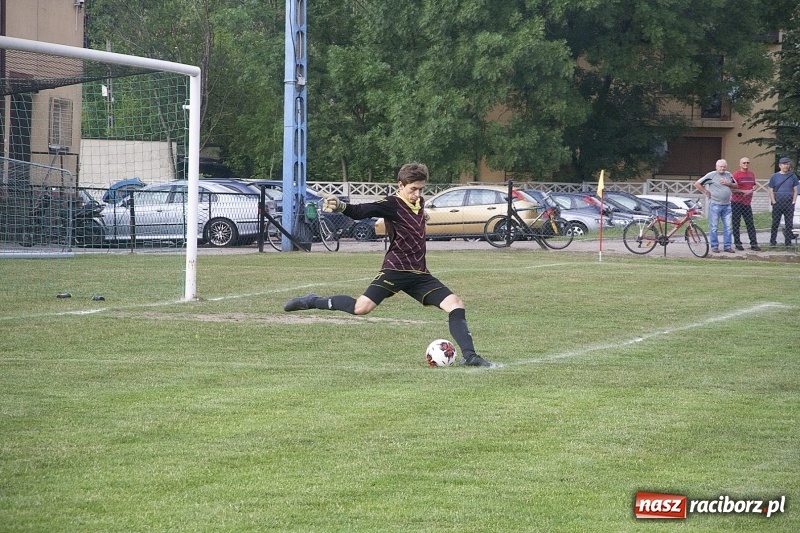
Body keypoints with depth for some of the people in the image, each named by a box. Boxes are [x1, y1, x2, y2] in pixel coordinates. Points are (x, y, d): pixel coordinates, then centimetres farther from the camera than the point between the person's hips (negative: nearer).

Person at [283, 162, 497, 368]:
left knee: (456, 305, -6)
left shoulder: (420, 202, 13)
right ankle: (313, 301, 2)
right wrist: (341, 207, -44)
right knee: (361, 307, -20)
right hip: (395, 270, -7)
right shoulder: (392, 205, -10)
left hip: (419, 274, 7)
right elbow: (363, 211, -28)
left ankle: (469, 356, -5)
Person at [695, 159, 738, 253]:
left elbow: (736, 185, 19)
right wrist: (706, 192, -4)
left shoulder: (728, 175, 11)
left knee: (728, 227, 5)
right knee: (714, 227, 0)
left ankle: (728, 246, 11)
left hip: (727, 205, 5)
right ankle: (714, 246, 7)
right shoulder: (711, 175, -5)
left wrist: (728, 184, -1)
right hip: (715, 205, -5)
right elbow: (697, 184, -5)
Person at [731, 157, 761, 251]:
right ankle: (737, 243, 7)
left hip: (747, 203, 5)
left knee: (750, 224, 3)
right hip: (737, 202, -5)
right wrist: (743, 191, -19)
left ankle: (754, 244, 3)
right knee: (736, 224, 2)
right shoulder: (736, 174, -8)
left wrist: (751, 190, -1)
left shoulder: (751, 174, 11)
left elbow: (754, 186, 22)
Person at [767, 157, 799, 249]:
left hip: (789, 203, 1)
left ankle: (788, 243, 6)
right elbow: (771, 191, 5)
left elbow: (795, 190, 10)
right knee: (775, 223, -1)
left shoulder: (792, 176, 9)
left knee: (789, 224, 1)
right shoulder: (775, 176, 5)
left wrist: (793, 202, -1)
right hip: (778, 203, -1)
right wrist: (774, 202, -5)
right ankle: (773, 242, 5)